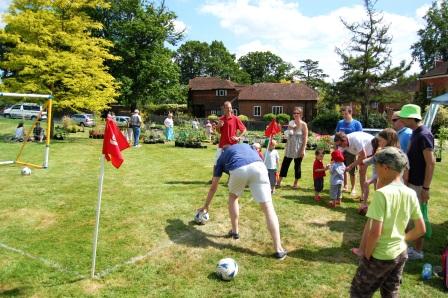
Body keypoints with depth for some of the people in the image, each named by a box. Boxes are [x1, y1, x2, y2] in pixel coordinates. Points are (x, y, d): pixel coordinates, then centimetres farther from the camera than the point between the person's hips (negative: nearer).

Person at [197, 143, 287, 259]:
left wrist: (206, 205, 51)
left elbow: (213, 187, 40)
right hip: (258, 167, 1)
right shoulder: (247, 145, 44)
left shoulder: (222, 157, 37)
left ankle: (235, 231, 38)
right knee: (268, 207, 4)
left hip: (238, 170, -1)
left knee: (233, 197, 31)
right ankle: (279, 249, 1)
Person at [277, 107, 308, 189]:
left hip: (298, 148, -4)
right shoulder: (291, 123, 6)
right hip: (289, 148, 4)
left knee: (297, 165, 6)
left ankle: (295, 183, 19)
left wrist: (303, 149, -15)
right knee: (285, 164, 4)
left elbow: (305, 138, -9)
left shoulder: (303, 124, -7)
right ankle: (279, 182, 10)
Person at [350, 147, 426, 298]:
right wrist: (401, 239, 14)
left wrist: (367, 254, -12)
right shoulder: (411, 194, -4)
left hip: (379, 256, -7)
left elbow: (375, 232, -27)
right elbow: (421, 229, 4)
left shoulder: (382, 193, -24)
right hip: (401, 254, 7)